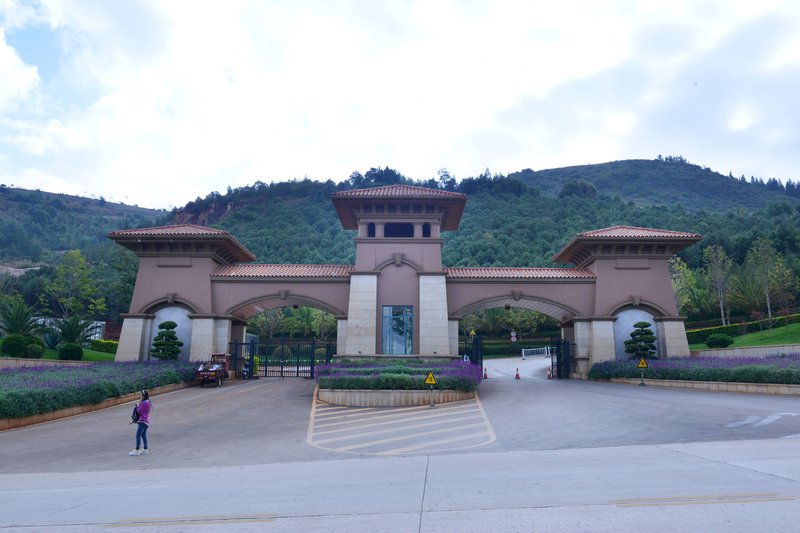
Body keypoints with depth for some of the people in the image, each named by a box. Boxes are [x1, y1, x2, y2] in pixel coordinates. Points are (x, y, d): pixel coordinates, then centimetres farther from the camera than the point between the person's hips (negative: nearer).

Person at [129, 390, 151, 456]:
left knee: (138, 435, -9)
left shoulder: (144, 403, -17)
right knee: (143, 435, 12)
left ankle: (137, 451, -9)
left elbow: (139, 411, -11)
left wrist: (138, 405, 4)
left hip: (143, 421, -10)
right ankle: (145, 450, 14)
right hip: (146, 421, 10)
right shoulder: (147, 402, 14)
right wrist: (139, 405, 6)